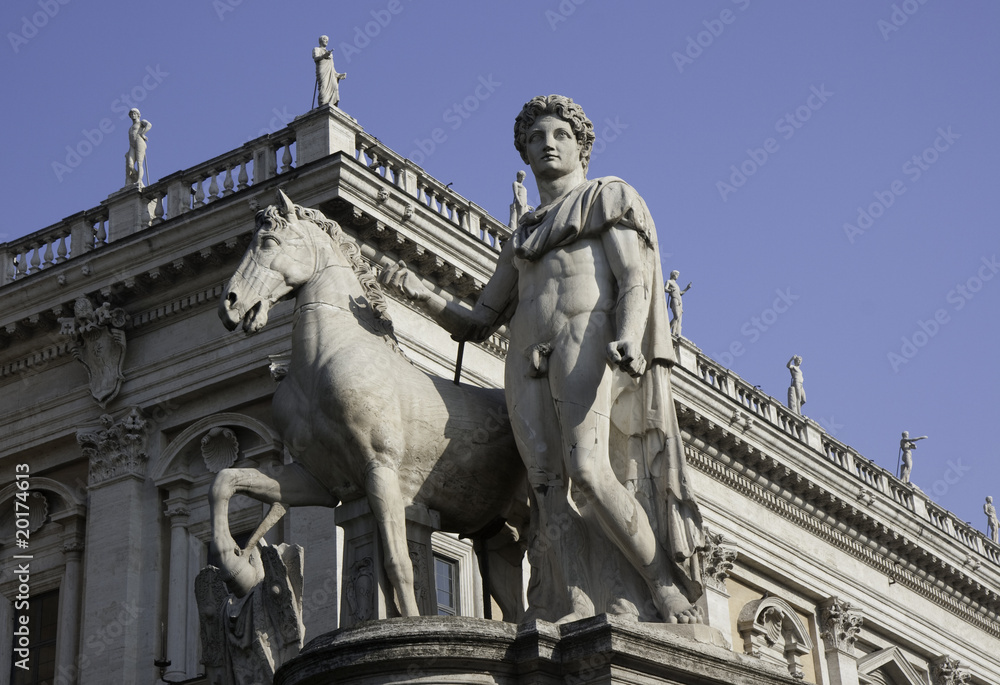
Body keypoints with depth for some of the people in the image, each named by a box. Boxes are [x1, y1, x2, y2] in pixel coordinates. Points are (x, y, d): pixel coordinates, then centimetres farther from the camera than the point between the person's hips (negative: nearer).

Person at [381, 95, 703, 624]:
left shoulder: (609, 197, 18)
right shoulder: (521, 237, 31)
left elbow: (635, 279, 2)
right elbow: (476, 323, 26)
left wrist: (627, 339, -18)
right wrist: (420, 294, 8)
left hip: (588, 343, -5)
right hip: (528, 362, 5)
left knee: (587, 468, -27)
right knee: (550, 488, -15)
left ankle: (669, 590, -16)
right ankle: (573, 623, -26)